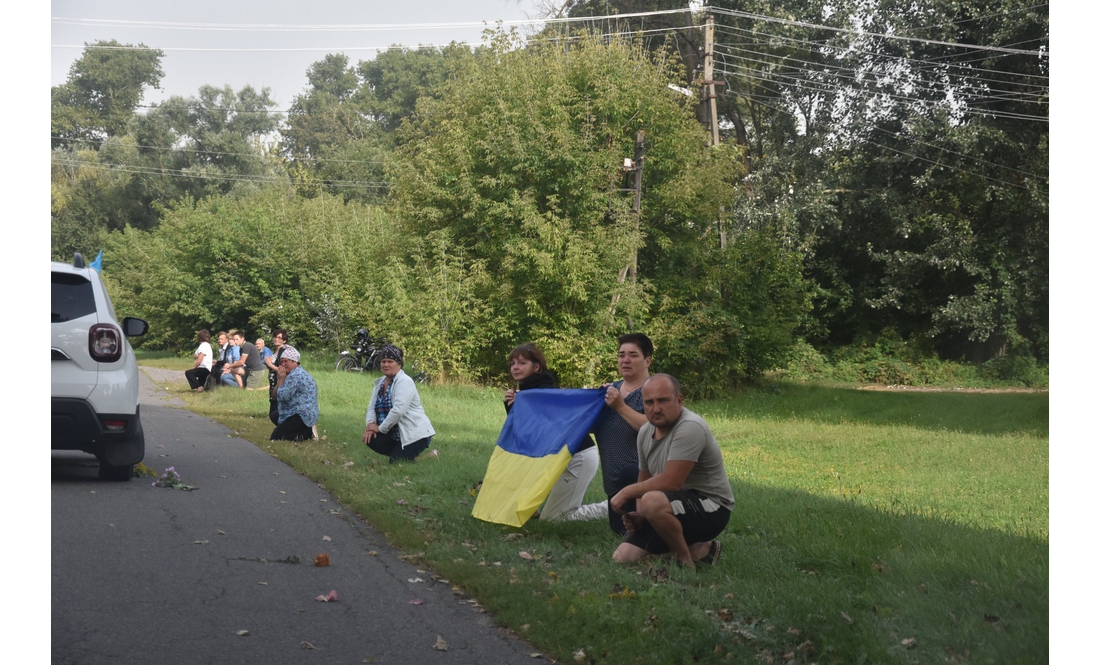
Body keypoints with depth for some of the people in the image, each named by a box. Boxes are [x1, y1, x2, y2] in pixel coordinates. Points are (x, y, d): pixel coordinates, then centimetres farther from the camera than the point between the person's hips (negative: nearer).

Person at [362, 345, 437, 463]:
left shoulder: (405, 382, -17)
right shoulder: (380, 383, 9)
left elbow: (397, 411, -26)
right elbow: (372, 407, 6)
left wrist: (380, 428, -19)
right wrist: (370, 424, -15)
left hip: (415, 434, -8)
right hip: (395, 434, 8)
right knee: (371, 439, -12)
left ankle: (430, 457, 7)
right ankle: (399, 453, 11)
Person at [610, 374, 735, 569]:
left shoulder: (690, 427, -22)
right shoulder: (645, 432, 4)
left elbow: (670, 482, -28)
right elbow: (645, 482, 13)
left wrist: (626, 492, -16)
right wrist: (639, 514, -7)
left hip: (710, 508, -9)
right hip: (670, 509, 9)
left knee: (653, 502, -36)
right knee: (622, 558, -1)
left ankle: (686, 560, -12)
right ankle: (700, 550, 7)